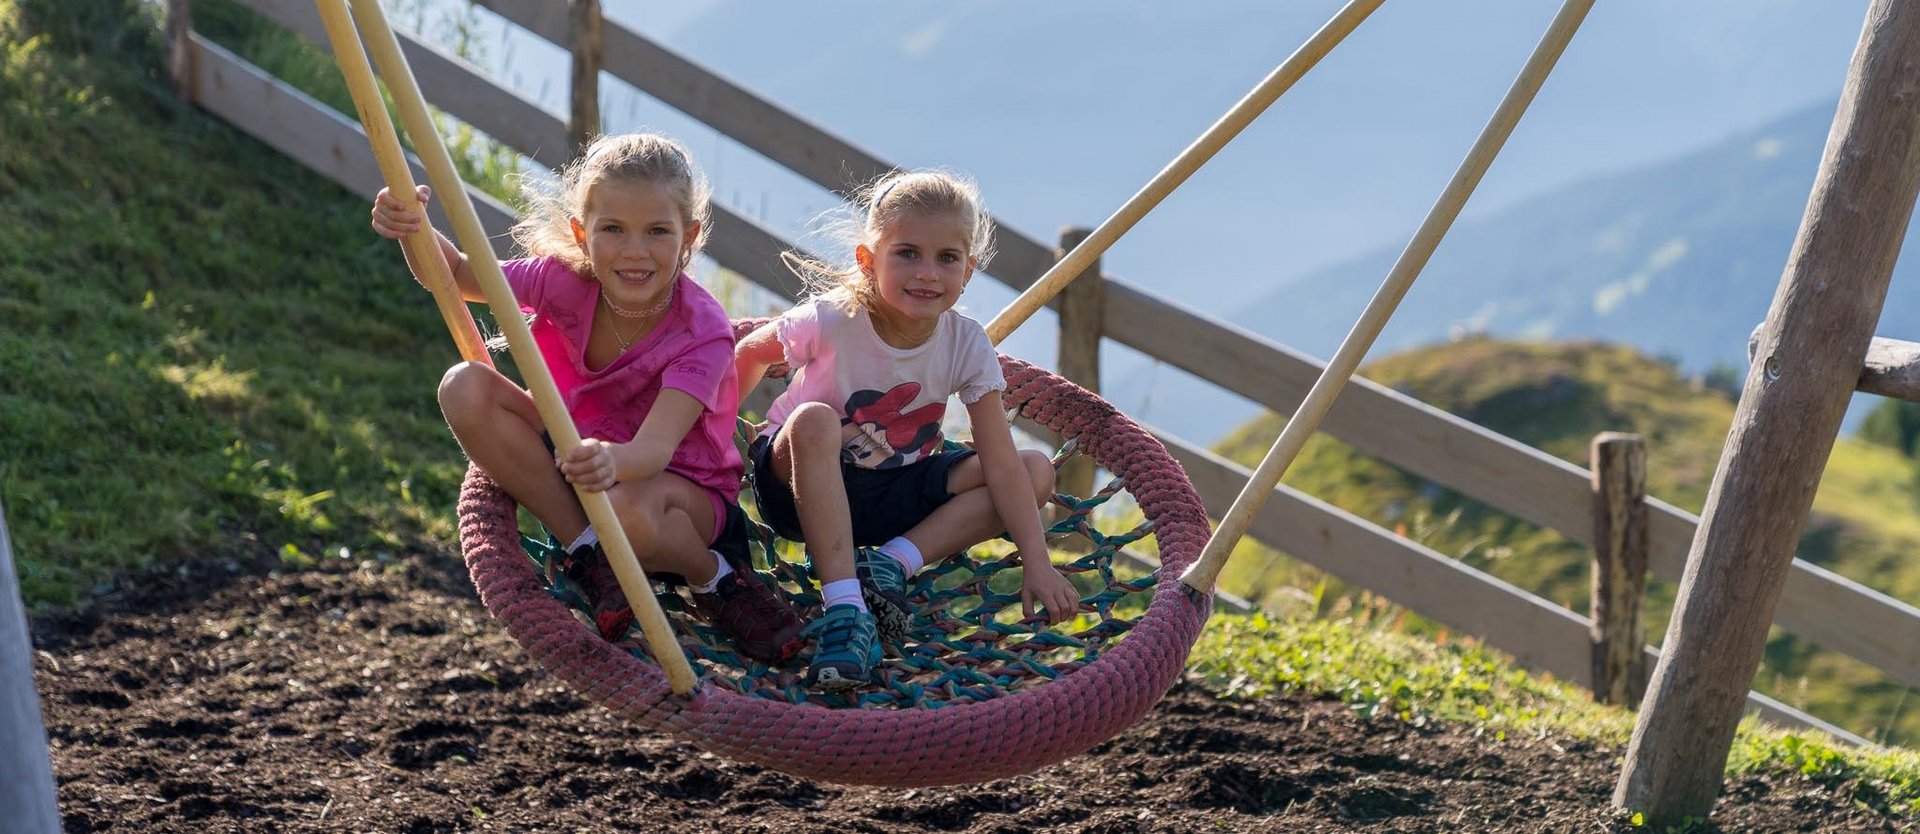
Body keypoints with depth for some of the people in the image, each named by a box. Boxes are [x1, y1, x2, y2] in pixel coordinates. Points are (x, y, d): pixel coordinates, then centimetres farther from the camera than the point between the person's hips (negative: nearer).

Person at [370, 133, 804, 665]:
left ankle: (714, 577, -8)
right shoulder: (567, 283, -14)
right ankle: (585, 552, -14)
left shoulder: (703, 332, -26)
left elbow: (654, 448, -39)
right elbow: (453, 274, -2)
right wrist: (413, 228, -25)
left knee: (629, 509, -44)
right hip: (580, 452, 5)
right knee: (466, 388, -19)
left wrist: (612, 460, -64)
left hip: (685, 483, -5)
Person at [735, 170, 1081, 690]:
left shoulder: (966, 346, -15)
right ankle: (844, 608, -39)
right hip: (803, 485, -3)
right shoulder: (830, 321, -23)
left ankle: (892, 562, -21)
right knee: (814, 421, -39)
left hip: (893, 498, 3)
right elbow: (750, 354, -3)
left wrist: (1036, 563, -22)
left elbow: (1000, 463, -16)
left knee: (1038, 473, -13)